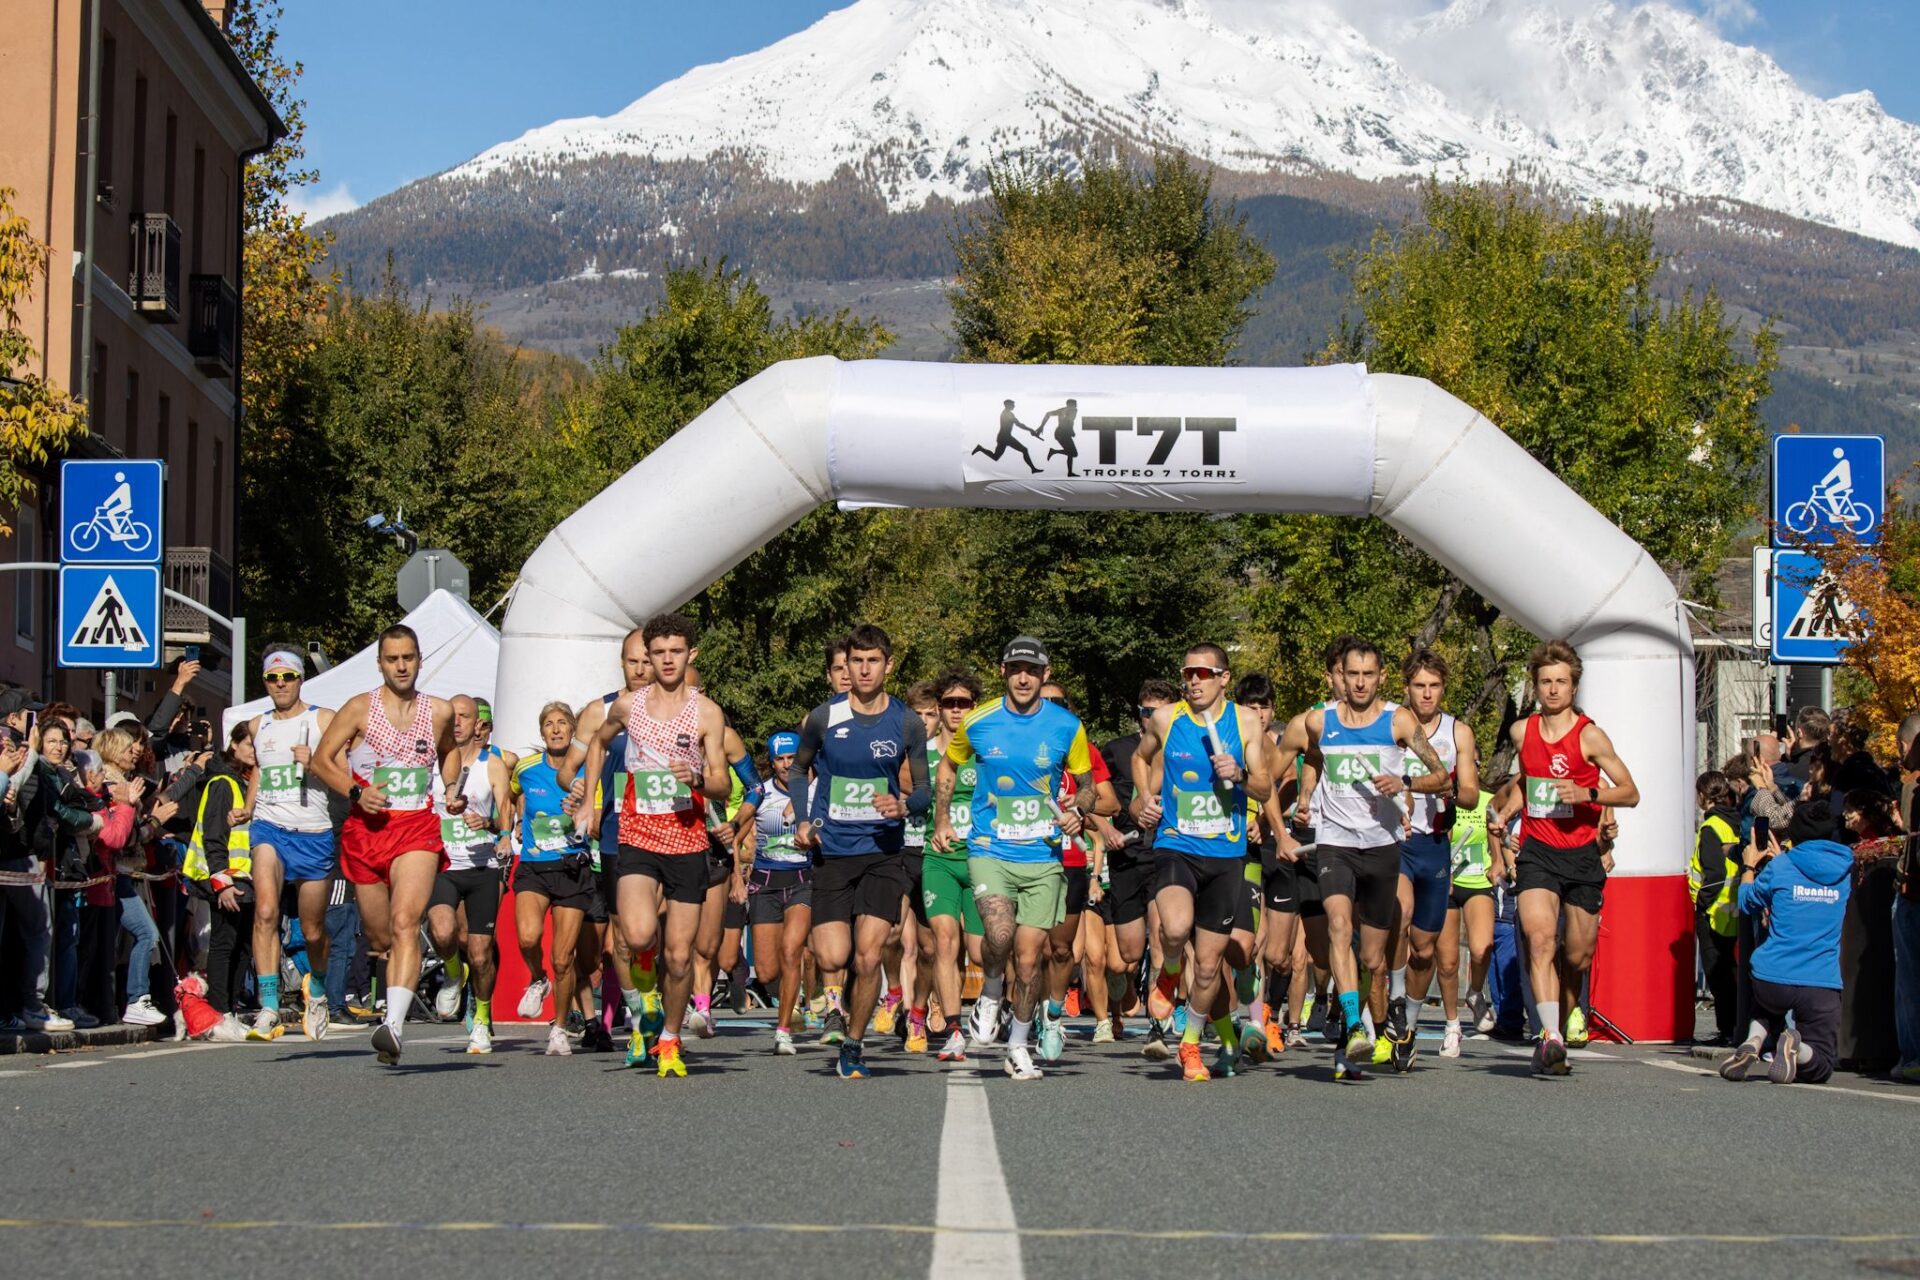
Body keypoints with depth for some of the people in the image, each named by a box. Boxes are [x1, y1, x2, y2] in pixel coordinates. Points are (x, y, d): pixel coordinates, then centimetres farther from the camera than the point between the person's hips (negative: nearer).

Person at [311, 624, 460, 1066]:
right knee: (380, 938, 9)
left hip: (417, 830, -1)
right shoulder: (359, 709, 2)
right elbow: (321, 760, 5)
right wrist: (355, 791, -11)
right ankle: (395, 1005, 38)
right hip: (366, 828, 1)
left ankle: (393, 1026, -35)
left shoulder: (440, 711, 9)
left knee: (405, 923, -23)